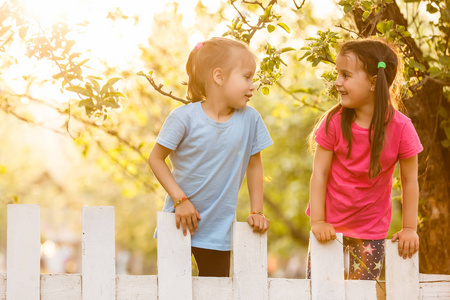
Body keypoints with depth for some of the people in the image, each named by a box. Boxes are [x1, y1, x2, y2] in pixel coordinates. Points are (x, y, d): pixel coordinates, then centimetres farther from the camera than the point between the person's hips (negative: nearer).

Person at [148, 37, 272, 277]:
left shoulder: (250, 119, -6)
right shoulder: (184, 118, -14)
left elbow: (254, 166, 6)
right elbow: (156, 159, -6)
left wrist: (257, 212, 6)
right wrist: (180, 199, -13)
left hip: (218, 229, 2)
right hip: (179, 221, -2)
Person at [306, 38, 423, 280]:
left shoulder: (400, 127, -15)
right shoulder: (334, 122, -11)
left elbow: (409, 181, -7)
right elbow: (319, 172, -9)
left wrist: (409, 228, -5)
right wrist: (317, 221, -13)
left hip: (371, 229, -1)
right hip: (330, 224, 1)